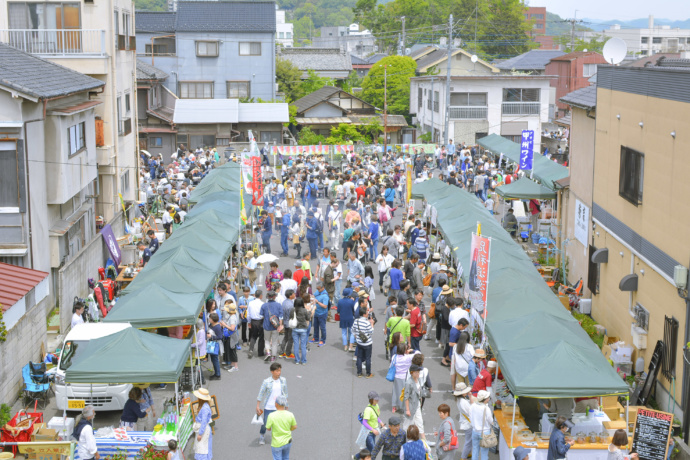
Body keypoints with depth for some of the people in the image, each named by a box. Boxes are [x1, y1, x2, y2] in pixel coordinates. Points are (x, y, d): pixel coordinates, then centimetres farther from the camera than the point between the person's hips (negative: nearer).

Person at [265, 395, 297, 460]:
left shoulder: (271, 416, -25)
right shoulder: (290, 415, -16)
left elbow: (268, 428, -11)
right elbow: (294, 427, -1)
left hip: (277, 444, -3)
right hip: (287, 442, 3)